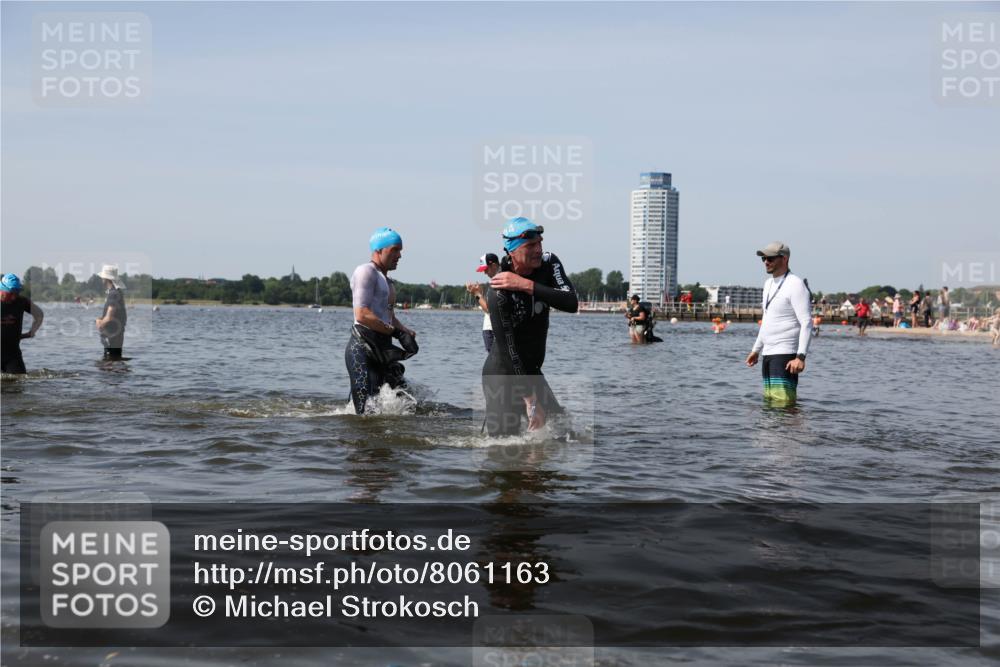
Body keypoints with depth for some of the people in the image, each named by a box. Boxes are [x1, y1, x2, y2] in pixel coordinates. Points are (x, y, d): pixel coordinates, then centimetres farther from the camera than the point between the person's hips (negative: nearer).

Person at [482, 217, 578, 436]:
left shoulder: (549, 264, -6)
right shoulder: (499, 292, -24)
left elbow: (571, 303, -21)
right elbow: (508, 350, -24)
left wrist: (526, 285, -30)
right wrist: (530, 401, -24)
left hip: (531, 371, 7)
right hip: (502, 377, -7)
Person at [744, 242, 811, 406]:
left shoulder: (795, 285, -11)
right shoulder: (769, 283, 17)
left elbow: (806, 324, -17)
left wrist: (801, 356, -26)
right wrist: (756, 349, 25)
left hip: (785, 354, -9)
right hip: (767, 354, 9)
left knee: (783, 401, -16)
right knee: (768, 399, 8)